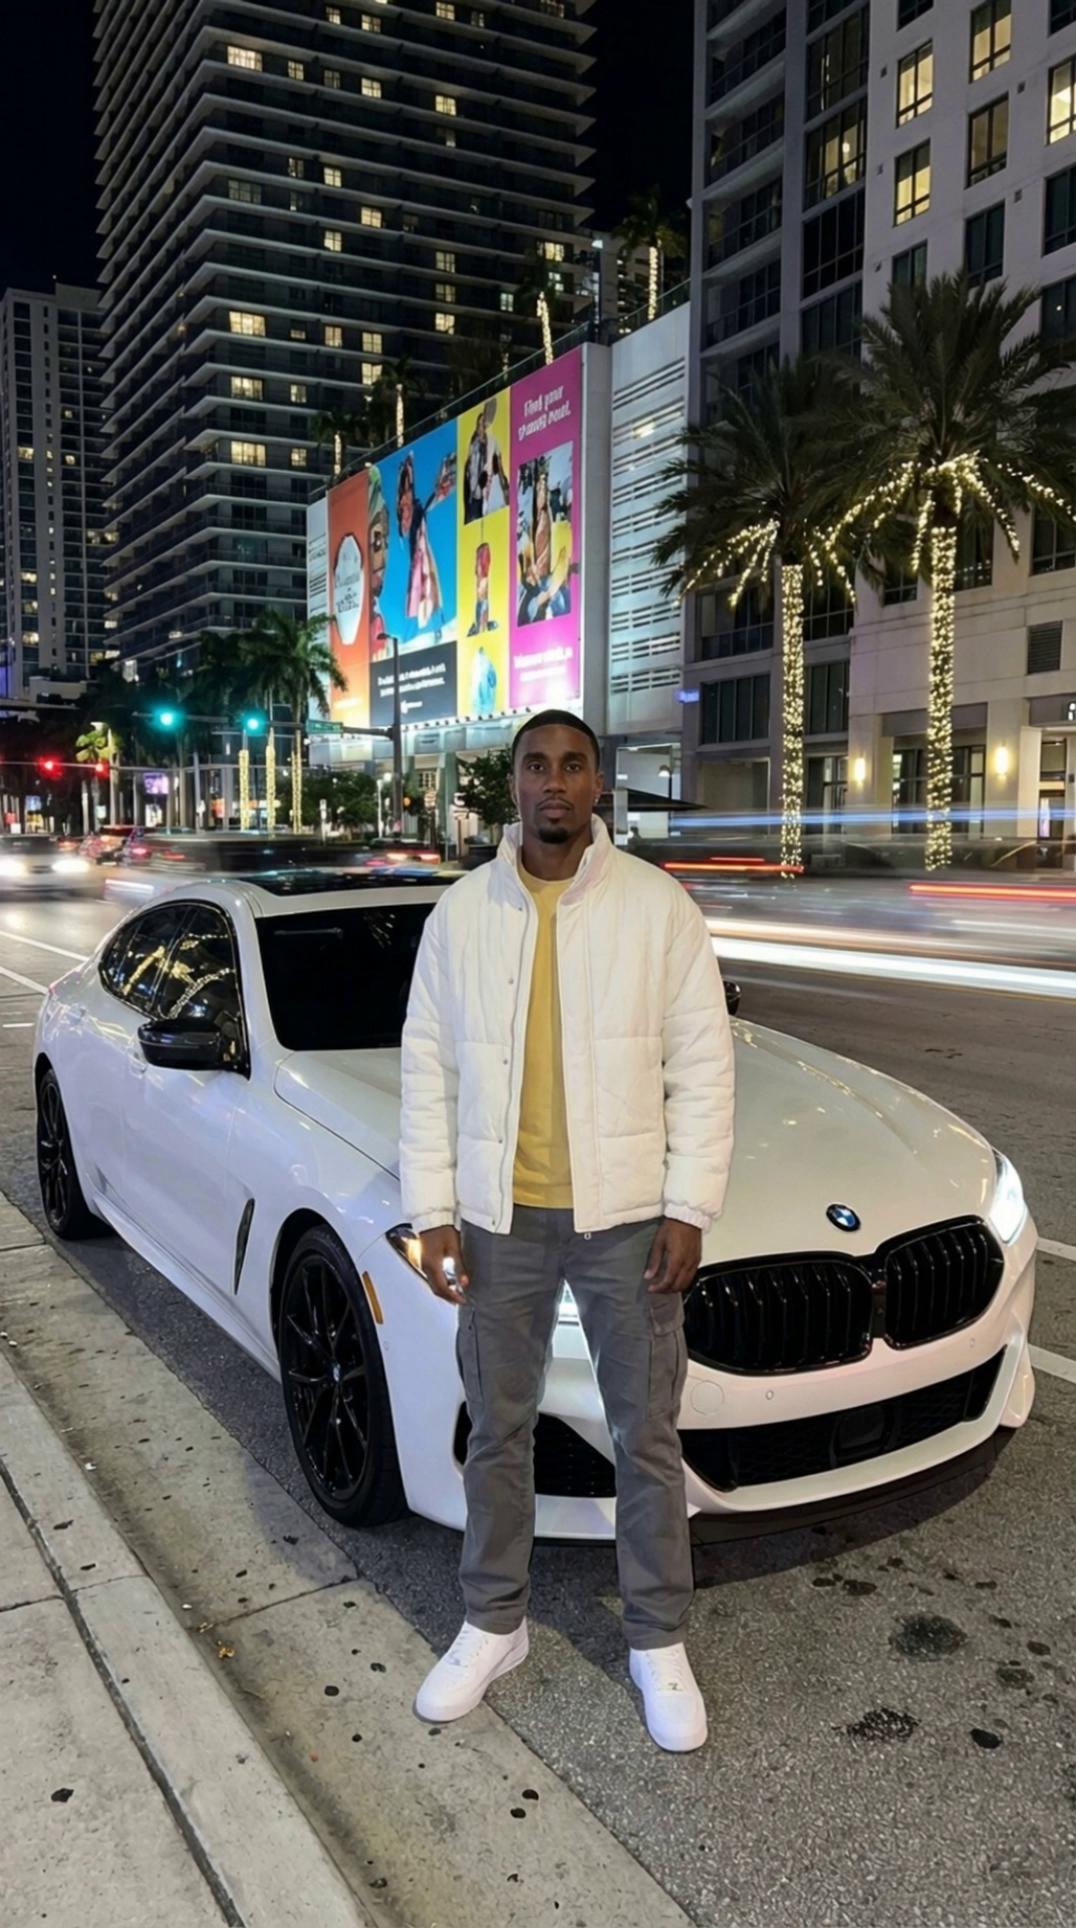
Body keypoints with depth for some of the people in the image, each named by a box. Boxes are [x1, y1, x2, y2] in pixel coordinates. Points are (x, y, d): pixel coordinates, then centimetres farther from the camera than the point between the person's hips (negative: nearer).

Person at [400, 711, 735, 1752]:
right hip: (500, 1217, 2)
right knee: (497, 1432, 16)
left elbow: (701, 1063, -4)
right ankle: (492, 1625, 36)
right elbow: (428, 1068, 3)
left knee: (646, 1439, 11)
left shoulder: (658, 906, -5)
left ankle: (658, 1641, 30)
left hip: (626, 1215, -1)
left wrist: (689, 1207, -9)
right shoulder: (461, 912, 1)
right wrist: (432, 1212, -1)